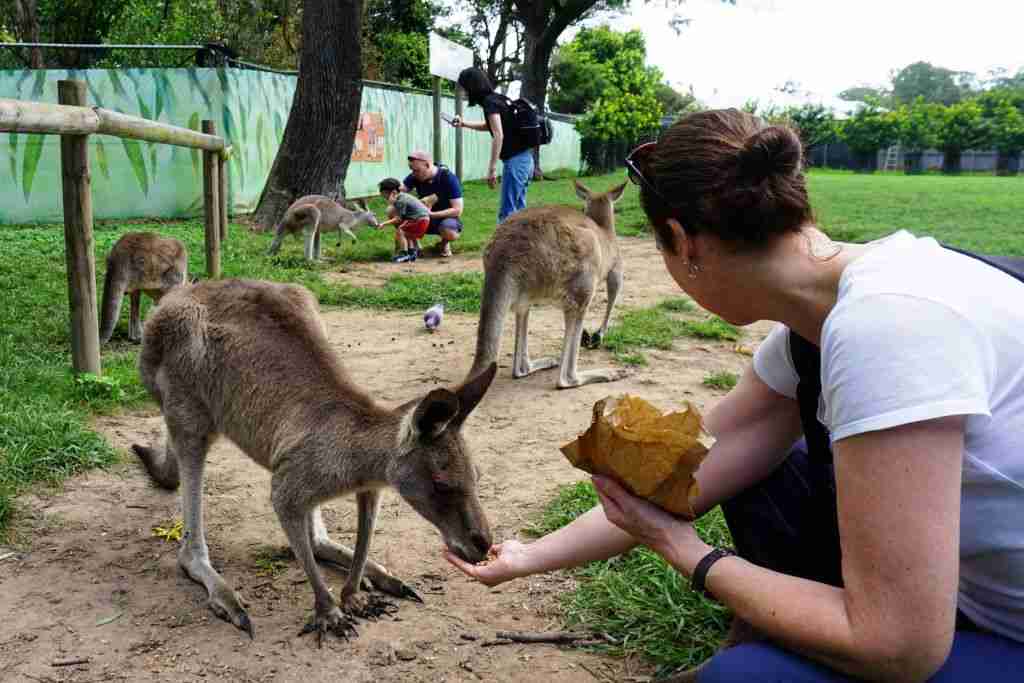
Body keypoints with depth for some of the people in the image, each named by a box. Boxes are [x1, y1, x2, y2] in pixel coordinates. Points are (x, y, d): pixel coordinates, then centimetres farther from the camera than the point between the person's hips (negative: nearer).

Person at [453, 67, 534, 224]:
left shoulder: (490, 102, -10)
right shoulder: (496, 99, 17)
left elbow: (498, 135, -20)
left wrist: (492, 169, -22)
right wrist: (463, 123, 38)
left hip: (515, 161, -10)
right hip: (524, 159, 10)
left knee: (507, 213, -9)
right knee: (518, 211, 13)